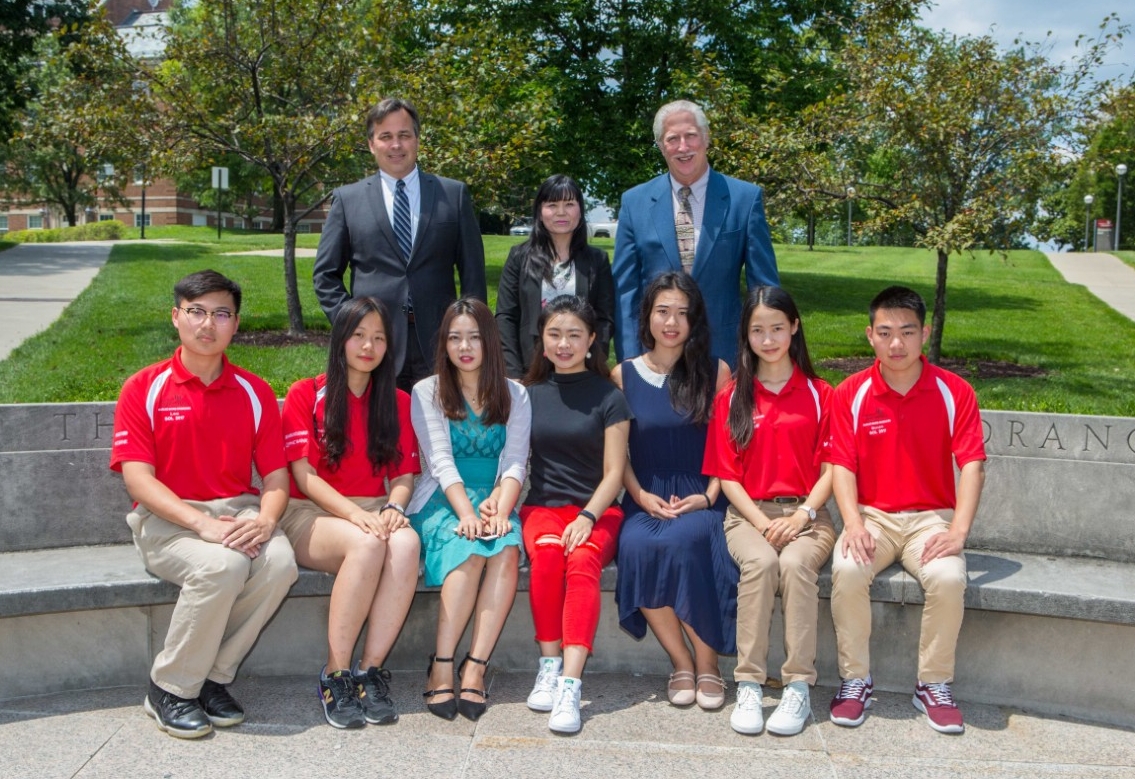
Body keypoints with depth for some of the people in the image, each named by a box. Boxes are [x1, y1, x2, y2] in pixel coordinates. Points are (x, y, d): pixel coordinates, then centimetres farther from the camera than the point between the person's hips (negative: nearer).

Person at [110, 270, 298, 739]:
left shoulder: (255, 393, 9)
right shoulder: (144, 389, 0)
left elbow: (276, 477, 6)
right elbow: (137, 477, -9)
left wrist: (265, 520, -18)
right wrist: (202, 523, -22)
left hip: (238, 511, 3)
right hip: (166, 520, -3)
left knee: (280, 561, -29)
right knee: (222, 564, -34)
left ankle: (213, 678, -10)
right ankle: (170, 690, -12)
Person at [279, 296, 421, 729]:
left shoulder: (397, 402, 15)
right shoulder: (305, 395, 3)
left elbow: (405, 474, 9)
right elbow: (304, 476, -6)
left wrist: (394, 507, -14)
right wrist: (356, 515, -20)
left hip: (374, 514, 3)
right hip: (311, 515, -3)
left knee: (406, 543, -33)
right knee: (366, 544, -36)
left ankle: (370, 671, -29)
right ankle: (335, 677, -26)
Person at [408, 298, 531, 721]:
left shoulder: (514, 395, 14)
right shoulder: (428, 392, 8)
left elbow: (515, 463, 1)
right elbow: (440, 461, -5)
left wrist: (499, 508, -19)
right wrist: (466, 512, -22)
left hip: (493, 502, 2)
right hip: (441, 503, -1)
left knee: (507, 550, -32)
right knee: (470, 550, -34)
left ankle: (475, 668, -33)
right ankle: (441, 667, -28)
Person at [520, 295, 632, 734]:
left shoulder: (608, 397, 6)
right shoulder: (530, 394, 13)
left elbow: (614, 472, 0)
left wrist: (587, 517, -16)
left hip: (597, 509, -1)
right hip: (541, 505, 2)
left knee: (583, 560, -32)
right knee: (547, 552, -32)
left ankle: (570, 682, -40)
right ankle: (549, 664, -25)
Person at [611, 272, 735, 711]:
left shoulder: (716, 374, 6)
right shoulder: (623, 376, 9)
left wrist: (708, 496, -9)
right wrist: (641, 496, -6)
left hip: (699, 500, -1)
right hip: (646, 500, 1)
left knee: (685, 541, -34)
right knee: (636, 547, -32)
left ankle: (707, 664, -15)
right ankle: (681, 662, -13)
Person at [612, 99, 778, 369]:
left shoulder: (745, 198, -1)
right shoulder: (634, 202, 3)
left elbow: (764, 286, 2)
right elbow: (624, 290, 3)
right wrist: (630, 360, -4)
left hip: (725, 352, -1)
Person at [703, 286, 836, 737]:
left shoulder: (819, 395, 9)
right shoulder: (731, 398, 10)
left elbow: (829, 469, 3)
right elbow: (727, 476, 5)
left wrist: (802, 515, -13)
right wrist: (762, 522, -10)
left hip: (806, 513, 0)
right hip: (748, 513, 0)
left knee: (796, 563, -33)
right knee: (759, 562, -32)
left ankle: (798, 687, -28)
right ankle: (748, 686, -28)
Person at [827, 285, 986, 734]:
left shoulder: (954, 392, -1)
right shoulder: (851, 393, 0)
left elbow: (972, 464, -7)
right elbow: (842, 466, -3)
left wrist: (958, 530, -21)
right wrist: (853, 524, -19)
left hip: (931, 517, 0)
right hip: (872, 516, 0)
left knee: (949, 577, -30)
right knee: (847, 570, -30)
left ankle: (934, 685, -8)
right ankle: (855, 679, -11)